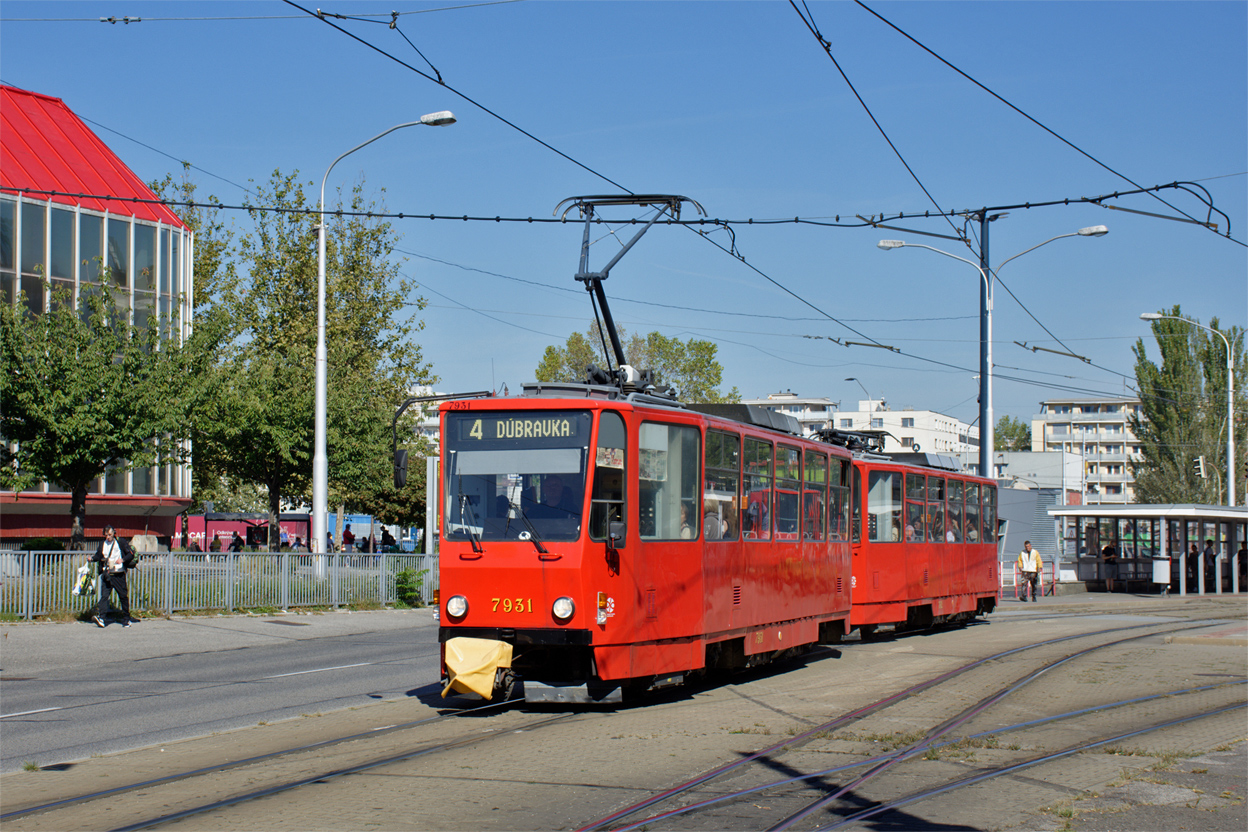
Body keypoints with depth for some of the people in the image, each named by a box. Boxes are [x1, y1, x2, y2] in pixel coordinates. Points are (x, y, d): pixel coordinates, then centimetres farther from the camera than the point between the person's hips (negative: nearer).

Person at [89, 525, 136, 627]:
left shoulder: (121, 543, -1)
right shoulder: (102, 544, 11)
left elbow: (131, 553, -3)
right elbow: (98, 555, 21)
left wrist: (122, 560, -19)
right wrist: (92, 558, -1)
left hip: (119, 575, -2)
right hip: (106, 575, 2)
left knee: (123, 596, 6)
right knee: (104, 595, -13)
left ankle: (126, 619, 19)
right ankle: (100, 618, -25)